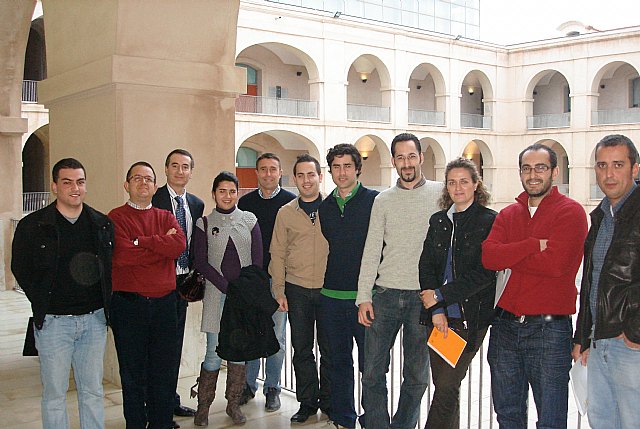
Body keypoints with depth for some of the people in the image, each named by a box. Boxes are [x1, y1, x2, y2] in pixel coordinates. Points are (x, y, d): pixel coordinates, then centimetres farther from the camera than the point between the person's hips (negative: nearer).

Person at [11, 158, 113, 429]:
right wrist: (43, 305, -4)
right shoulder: (32, 226, -3)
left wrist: (105, 302, 1)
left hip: (94, 318, 3)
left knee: (93, 391, 12)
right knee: (54, 394, 5)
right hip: (53, 321, -3)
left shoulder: (102, 224, 6)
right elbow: (20, 269, 1)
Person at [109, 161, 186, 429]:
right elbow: (122, 255, -17)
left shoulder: (165, 217, 11)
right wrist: (163, 246, -8)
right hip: (128, 304, -3)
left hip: (164, 303, 4)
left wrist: (141, 241, -14)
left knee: (164, 368, 10)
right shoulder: (116, 218, -1)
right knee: (133, 370, 8)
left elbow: (180, 245, -9)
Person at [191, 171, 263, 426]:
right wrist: (228, 288, -9)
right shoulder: (204, 223, 4)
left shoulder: (250, 221, 7)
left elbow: (258, 260, 4)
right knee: (214, 354, -4)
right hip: (217, 293, -1)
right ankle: (203, 406, 10)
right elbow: (201, 262, -1)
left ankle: (234, 404, 18)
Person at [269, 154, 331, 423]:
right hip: (297, 290, 1)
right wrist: (279, 291, 2)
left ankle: (329, 402, 22)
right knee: (302, 349, 8)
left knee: (329, 349, 7)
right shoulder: (286, 213, 4)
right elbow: (278, 253, 6)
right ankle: (307, 402, 22)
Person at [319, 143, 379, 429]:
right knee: (339, 361, 13)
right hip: (331, 296, 5)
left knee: (370, 362, 2)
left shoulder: (375, 201, -4)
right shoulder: (324, 207, 10)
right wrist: (325, 282, 13)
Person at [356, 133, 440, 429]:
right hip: (385, 293, 2)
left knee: (417, 376, 9)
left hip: (424, 296, -1)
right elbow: (371, 250, 5)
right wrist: (364, 296, -1)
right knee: (373, 371, 2)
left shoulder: (440, 194, 2)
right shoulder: (383, 200, 7)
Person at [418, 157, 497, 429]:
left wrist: (439, 295, -10)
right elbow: (426, 265, 7)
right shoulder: (438, 221, 13)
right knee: (442, 384, 9)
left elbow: (485, 273, -10)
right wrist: (435, 309, -6)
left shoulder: (489, 221, -3)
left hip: (470, 317, -5)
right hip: (438, 315, 5)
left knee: (447, 386, -7)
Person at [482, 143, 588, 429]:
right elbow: (488, 257, -5)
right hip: (506, 325, 5)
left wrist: (509, 256, -8)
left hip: (549, 327, -5)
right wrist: (533, 245, -16)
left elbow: (555, 263, -18)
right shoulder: (507, 215, 12)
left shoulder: (570, 212, -4)